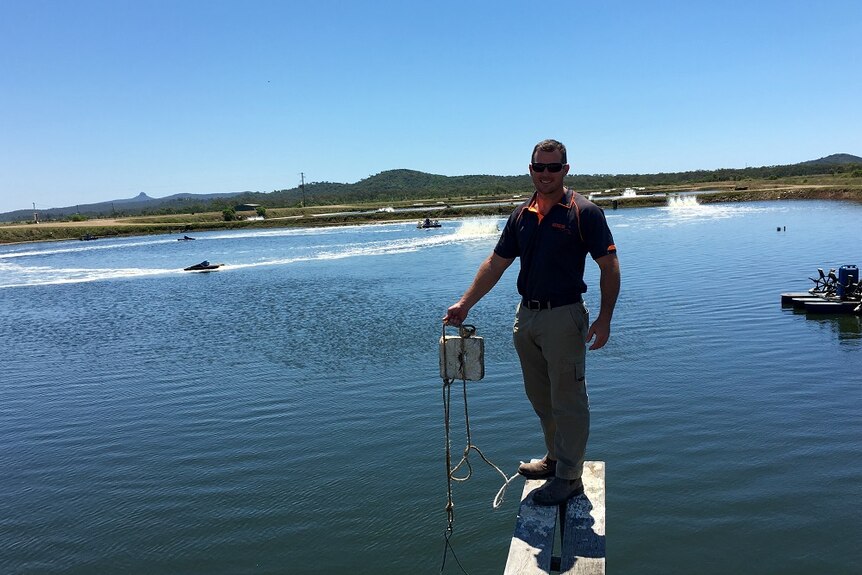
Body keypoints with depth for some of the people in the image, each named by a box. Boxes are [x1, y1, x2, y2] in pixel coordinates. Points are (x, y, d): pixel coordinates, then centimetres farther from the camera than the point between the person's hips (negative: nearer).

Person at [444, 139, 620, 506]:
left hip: (564, 317, -6)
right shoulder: (521, 215, 9)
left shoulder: (584, 212, -8)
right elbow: (496, 263, 10)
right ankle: (555, 458, 36)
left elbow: (609, 267, -8)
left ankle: (569, 477, 16)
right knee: (540, 398, 18)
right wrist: (465, 303, 3)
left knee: (567, 402, 3)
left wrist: (604, 319, -15)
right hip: (526, 316, 7)